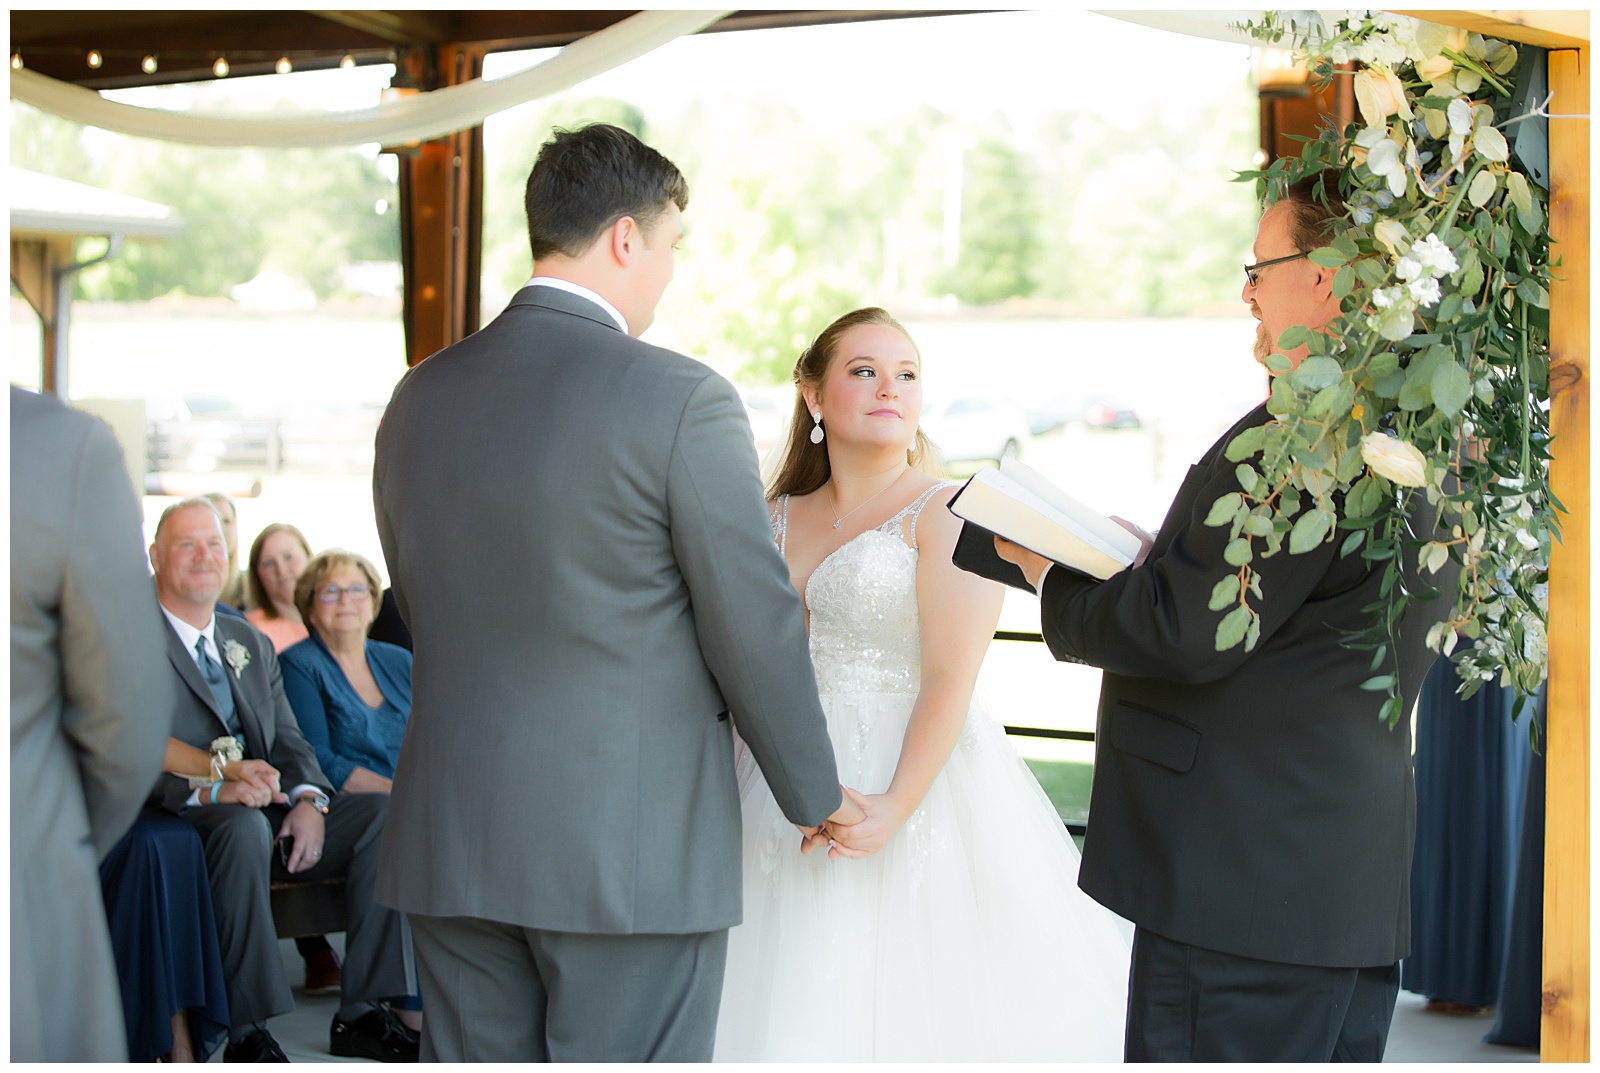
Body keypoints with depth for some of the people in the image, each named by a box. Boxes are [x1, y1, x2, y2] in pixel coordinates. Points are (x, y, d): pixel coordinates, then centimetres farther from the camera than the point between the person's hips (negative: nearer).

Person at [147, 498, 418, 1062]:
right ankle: (246, 1033, -32)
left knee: (385, 814, -15)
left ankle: (362, 1013, -15)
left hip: (274, 813, 7)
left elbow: (287, 738, 15)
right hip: (187, 825, -6)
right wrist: (208, 791, -28)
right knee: (244, 825, -39)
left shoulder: (251, 644, 22)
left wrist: (308, 798, -8)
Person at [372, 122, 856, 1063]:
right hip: (634, 846, -6)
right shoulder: (681, 399, -12)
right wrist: (817, 796, 7)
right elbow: (756, 628, -7)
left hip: (451, 842, 6)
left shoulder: (420, 397, 6)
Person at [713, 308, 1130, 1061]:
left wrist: (896, 806, -23)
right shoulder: (776, 521, 13)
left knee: (908, 1004, -3)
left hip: (917, 779, -4)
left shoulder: (947, 515, -3)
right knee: (788, 1017, 5)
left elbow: (952, 680, -13)